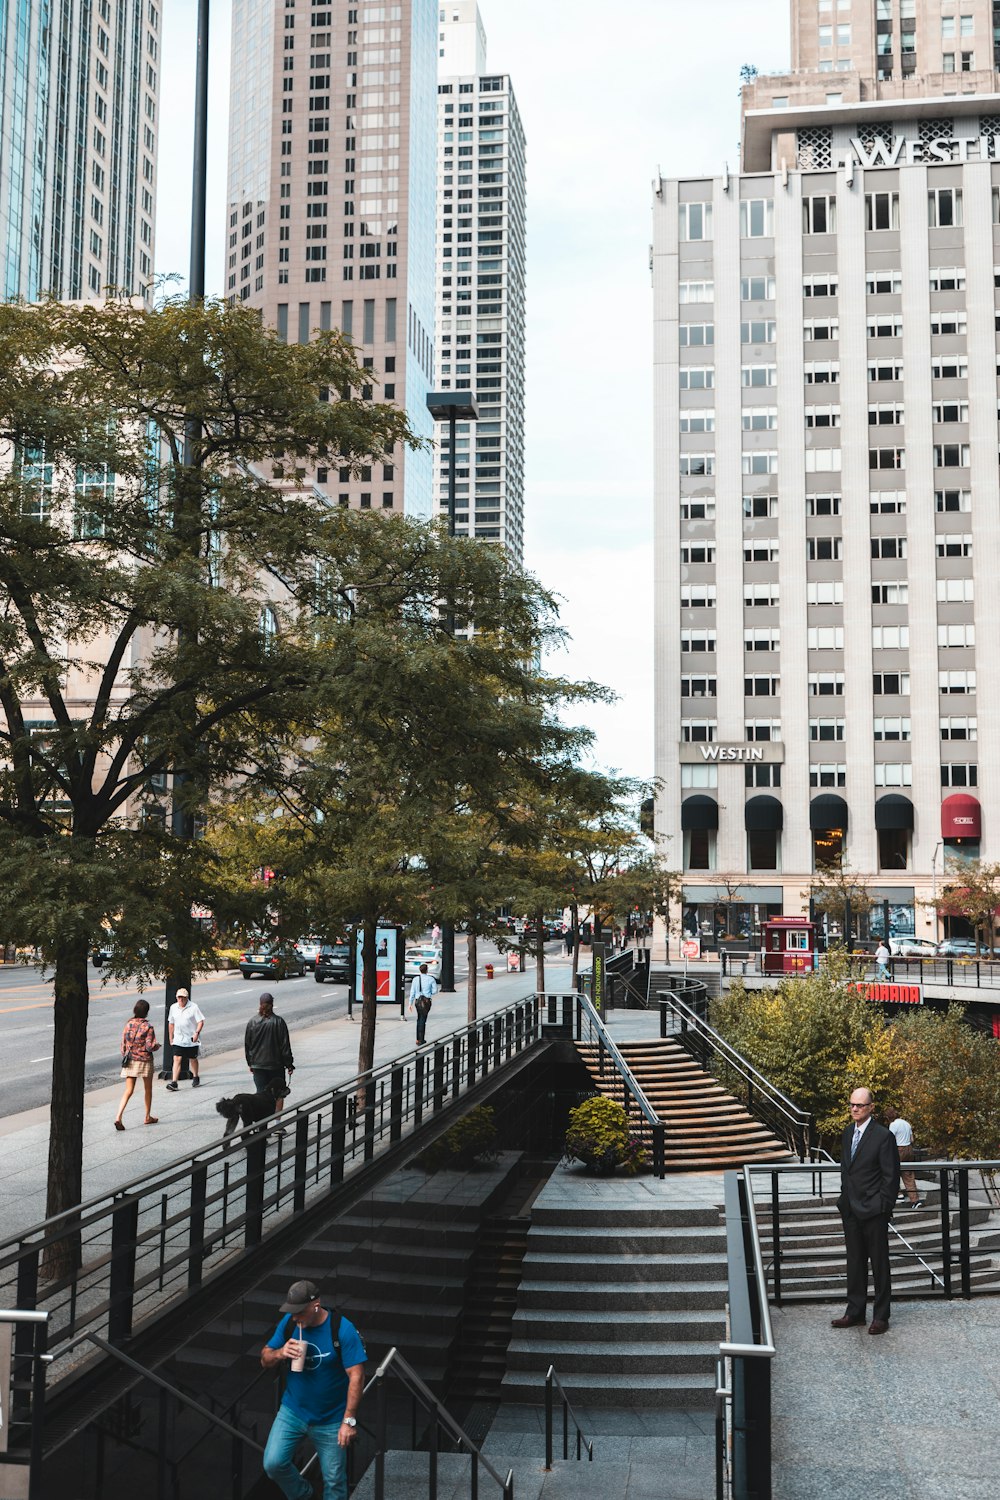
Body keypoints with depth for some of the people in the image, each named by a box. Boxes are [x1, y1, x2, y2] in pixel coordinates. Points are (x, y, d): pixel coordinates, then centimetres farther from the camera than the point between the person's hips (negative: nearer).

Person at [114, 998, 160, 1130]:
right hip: (144, 1061, -4)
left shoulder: (128, 1024, 1)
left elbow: (123, 1044, 5)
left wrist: (124, 1058, 17)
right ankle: (147, 1117, 26)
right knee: (148, 1090, 16)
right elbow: (150, 1046, -17)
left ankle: (118, 1117, -14)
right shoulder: (147, 1027, -14)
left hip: (130, 1061, 4)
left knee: (128, 1091, 4)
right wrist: (158, 1045, 4)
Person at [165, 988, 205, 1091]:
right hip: (178, 1039, 2)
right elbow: (171, 1023, 15)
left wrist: (197, 1033, -23)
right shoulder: (173, 1008, 4)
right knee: (177, 1059, -9)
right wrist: (171, 1037, 16)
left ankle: (195, 1078, 34)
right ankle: (174, 1082, -14)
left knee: (193, 1059, 13)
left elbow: (201, 1021, -9)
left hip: (191, 1040, -2)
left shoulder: (193, 1007, -9)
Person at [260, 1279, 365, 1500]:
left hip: (330, 1421, -3)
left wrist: (349, 1421, -22)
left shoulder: (342, 1330, -20)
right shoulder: (288, 1324, -6)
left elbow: (356, 1376, -19)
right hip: (292, 1412, 3)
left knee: (334, 1481, 5)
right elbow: (265, 1359, 4)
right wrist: (280, 1353, -20)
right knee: (273, 1464, -8)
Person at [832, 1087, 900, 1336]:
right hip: (851, 1211, 7)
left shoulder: (883, 1136, -13)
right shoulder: (848, 1132, 9)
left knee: (879, 1264, 4)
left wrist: (883, 1207, -13)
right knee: (855, 1263, 14)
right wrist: (845, 1199, 12)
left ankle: (881, 1316, 13)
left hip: (873, 1212, -7)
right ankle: (855, 1312, 23)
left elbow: (891, 1176, -11)